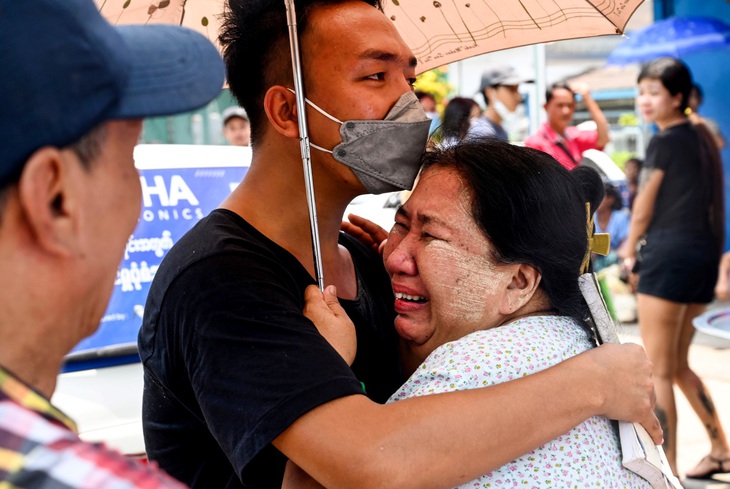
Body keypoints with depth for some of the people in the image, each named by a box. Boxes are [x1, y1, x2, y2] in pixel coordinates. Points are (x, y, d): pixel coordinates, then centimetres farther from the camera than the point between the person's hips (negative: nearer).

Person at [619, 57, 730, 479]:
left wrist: (630, 249, 16)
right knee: (678, 365, 21)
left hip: (670, 253, -9)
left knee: (658, 372, -4)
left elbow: (643, 209, -2)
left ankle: (667, 472, -3)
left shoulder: (664, 142, -8)